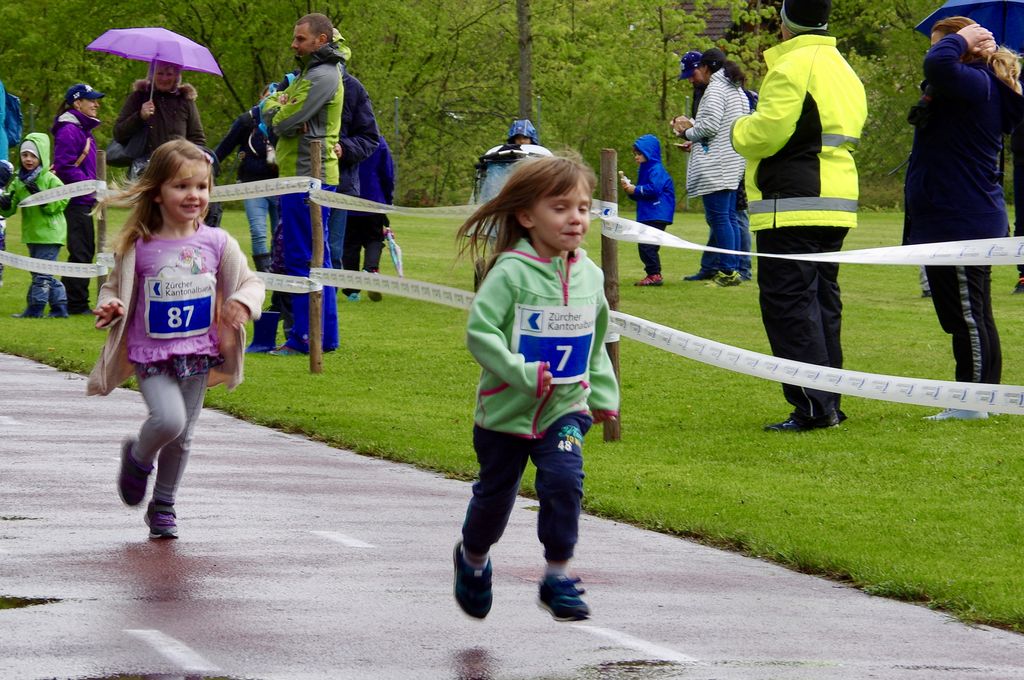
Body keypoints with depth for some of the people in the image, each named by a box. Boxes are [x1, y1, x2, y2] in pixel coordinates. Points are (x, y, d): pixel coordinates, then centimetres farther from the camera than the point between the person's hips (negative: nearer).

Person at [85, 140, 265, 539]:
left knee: (183, 436, 10)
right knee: (169, 419, -23)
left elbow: (251, 282, 7)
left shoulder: (216, 243, -2)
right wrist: (108, 306, -17)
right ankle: (138, 458, 12)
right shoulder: (138, 247, -8)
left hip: (197, 354, 3)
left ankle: (164, 507, 30)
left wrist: (244, 302, -15)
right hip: (151, 355, -3)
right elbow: (115, 288, 6)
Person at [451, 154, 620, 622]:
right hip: (506, 409, -3)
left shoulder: (590, 276, 1)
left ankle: (558, 577, -5)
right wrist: (523, 373, -28)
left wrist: (603, 393, 14)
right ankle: (473, 557, 43)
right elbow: (480, 331, -21)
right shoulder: (510, 272, -18)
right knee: (496, 492, 13)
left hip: (566, 408, 3)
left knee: (564, 480, -18)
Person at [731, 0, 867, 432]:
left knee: (788, 303, -8)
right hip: (837, 201, 9)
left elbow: (767, 131, -18)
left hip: (792, 206, -9)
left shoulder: (792, 67, -11)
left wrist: (740, 131, 4)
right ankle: (829, 404, 15)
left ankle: (813, 406, -13)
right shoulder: (844, 71, 18)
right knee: (823, 302, 14)